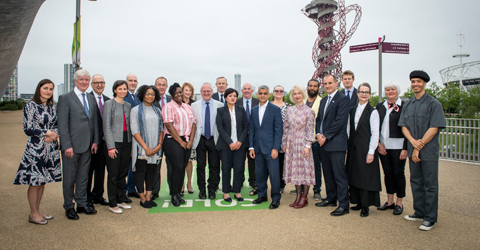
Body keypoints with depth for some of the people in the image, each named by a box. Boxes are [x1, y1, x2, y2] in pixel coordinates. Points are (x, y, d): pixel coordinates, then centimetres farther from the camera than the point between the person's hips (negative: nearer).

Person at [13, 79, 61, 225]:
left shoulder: (53, 107, 11)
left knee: (43, 181, 12)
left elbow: (58, 125, 12)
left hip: (51, 149, 6)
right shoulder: (31, 106, -6)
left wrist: (54, 134, -8)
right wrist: (46, 133, -12)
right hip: (36, 149, -6)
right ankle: (33, 214, 14)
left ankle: (37, 211, 24)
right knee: (34, 182, 1)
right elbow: (27, 129, -10)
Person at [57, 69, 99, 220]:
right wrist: (67, 146, -15)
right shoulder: (65, 98, -6)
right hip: (72, 146, -5)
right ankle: (69, 206, 21)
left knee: (83, 176, 14)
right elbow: (62, 125, -10)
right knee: (69, 177, 6)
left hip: (87, 145, 5)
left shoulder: (91, 99, 12)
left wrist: (95, 141, 7)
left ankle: (82, 204, 26)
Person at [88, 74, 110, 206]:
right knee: (88, 169, 6)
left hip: (103, 139, 6)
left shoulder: (107, 100, 11)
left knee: (101, 168, 13)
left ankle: (98, 195, 26)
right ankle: (86, 197, 19)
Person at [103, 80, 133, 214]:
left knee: (123, 173, 11)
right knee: (113, 175, 1)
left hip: (127, 142, 5)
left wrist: (131, 144, 9)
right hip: (115, 142, -5)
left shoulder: (128, 105, 12)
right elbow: (106, 126, -8)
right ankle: (112, 204, 11)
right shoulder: (109, 104, -3)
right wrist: (111, 146, -13)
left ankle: (121, 200, 23)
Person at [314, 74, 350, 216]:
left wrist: (326, 136, -14)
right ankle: (331, 198, 27)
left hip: (336, 143, -8)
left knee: (339, 174, -6)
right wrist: (318, 134, 0)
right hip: (323, 142, 8)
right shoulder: (323, 101, 19)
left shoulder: (342, 99, -7)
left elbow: (340, 120, -15)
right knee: (327, 173, 15)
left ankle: (343, 205, 0)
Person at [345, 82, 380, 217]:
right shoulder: (352, 110, 10)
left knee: (366, 176, 0)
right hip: (353, 148, 6)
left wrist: (371, 152, -14)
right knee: (354, 175, 10)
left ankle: (365, 206, 10)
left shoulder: (373, 112, -6)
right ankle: (358, 202, 23)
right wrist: (347, 146, 6)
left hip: (366, 148, -6)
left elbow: (375, 134, -9)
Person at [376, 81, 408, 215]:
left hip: (398, 146, -4)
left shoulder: (404, 106, -5)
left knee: (398, 174, 3)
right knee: (388, 173, 11)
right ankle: (390, 201, 23)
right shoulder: (380, 106, 10)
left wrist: (405, 148, -12)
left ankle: (399, 203, 16)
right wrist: (378, 143, 0)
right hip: (383, 146, 4)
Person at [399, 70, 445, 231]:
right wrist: (413, 141, -12)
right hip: (412, 150, 5)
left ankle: (430, 218, 10)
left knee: (430, 184, 1)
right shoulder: (407, 105, 11)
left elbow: (434, 129, -12)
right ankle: (419, 213, 25)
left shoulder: (434, 104, -5)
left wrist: (419, 147, -14)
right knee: (416, 182, 12)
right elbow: (403, 126, 6)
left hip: (428, 151, -5)